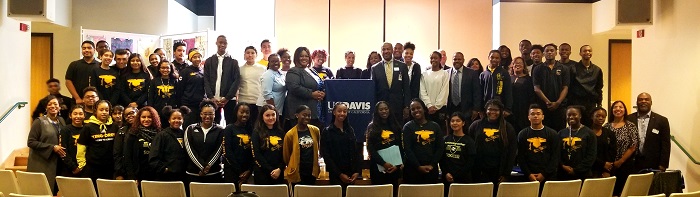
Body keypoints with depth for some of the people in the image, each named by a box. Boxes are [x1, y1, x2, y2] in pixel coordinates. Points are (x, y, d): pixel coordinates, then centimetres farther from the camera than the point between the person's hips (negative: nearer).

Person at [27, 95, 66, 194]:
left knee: (54, 190, 4)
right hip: (41, 165, -5)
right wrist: (52, 147, -15)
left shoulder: (61, 121, 12)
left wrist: (61, 147, 2)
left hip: (56, 165, 5)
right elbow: (30, 142, -10)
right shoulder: (39, 122, -4)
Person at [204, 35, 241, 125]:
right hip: (213, 99, 1)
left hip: (229, 99, -1)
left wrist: (227, 97, -10)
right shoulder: (209, 61, 12)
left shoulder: (233, 62, 8)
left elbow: (237, 80, 0)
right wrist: (211, 97, -7)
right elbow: (206, 81, 6)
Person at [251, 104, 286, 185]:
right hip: (262, 173, -3)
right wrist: (270, 170, -11)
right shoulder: (257, 133, 2)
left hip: (279, 173, 3)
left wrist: (280, 169, -6)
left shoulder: (281, 132, 13)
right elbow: (256, 155, -6)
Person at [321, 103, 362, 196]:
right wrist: (339, 174, -12)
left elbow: (356, 152, 9)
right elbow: (326, 156, -7)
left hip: (351, 173, 4)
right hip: (336, 174, -4)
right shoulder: (327, 131, -2)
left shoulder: (350, 130, 11)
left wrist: (357, 171, -3)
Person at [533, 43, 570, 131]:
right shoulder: (538, 69, 8)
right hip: (543, 106, 0)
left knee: (560, 131, -1)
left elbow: (565, 88, 4)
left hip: (559, 106, 1)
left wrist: (558, 102, -11)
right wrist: (548, 102, -11)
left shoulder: (563, 69, 10)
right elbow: (537, 89, 1)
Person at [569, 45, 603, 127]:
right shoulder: (574, 69, 0)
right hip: (576, 103, -3)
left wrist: (599, 105, 10)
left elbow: (599, 89, 16)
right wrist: (569, 104, -5)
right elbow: (569, 87, -1)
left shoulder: (597, 70, 12)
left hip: (592, 104, 3)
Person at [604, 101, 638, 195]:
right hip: (609, 166, 2)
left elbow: (633, 147, -4)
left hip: (626, 165, -2)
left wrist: (620, 161, -6)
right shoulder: (606, 127, 6)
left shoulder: (631, 126, 0)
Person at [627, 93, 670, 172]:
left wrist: (662, 166, -4)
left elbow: (665, 146, 2)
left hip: (653, 166, 0)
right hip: (632, 166, 0)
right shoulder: (628, 120, 5)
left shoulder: (662, 120, 4)